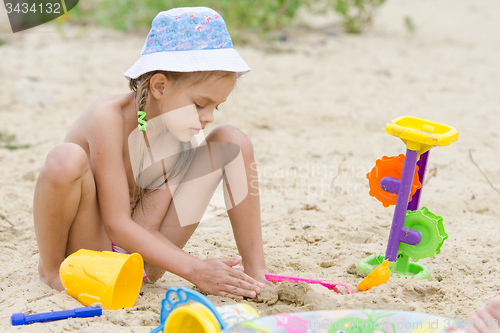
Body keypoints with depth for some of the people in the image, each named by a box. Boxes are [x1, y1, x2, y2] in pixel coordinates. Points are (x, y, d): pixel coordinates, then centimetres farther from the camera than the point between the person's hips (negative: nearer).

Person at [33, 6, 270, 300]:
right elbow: (117, 226, -28)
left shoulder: (178, 123, -7)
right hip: (87, 247, -5)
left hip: (135, 246, 5)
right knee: (66, 159, -38)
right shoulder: (110, 118, -26)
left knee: (233, 141, -6)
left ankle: (255, 272, -5)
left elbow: (150, 225, -9)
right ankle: (51, 268, -10)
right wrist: (194, 270, -32)